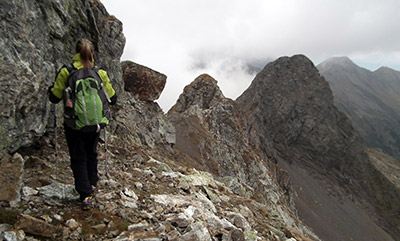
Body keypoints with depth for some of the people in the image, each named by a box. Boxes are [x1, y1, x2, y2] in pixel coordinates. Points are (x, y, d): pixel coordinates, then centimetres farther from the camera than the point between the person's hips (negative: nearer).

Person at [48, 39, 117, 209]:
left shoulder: (66, 72, -11)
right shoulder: (100, 73, -6)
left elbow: (54, 98, -4)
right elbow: (112, 99, 0)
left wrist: (52, 87, 17)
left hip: (73, 124, -2)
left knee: (78, 158, 10)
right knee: (91, 154, 25)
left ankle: (85, 195, 7)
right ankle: (92, 184, 39)